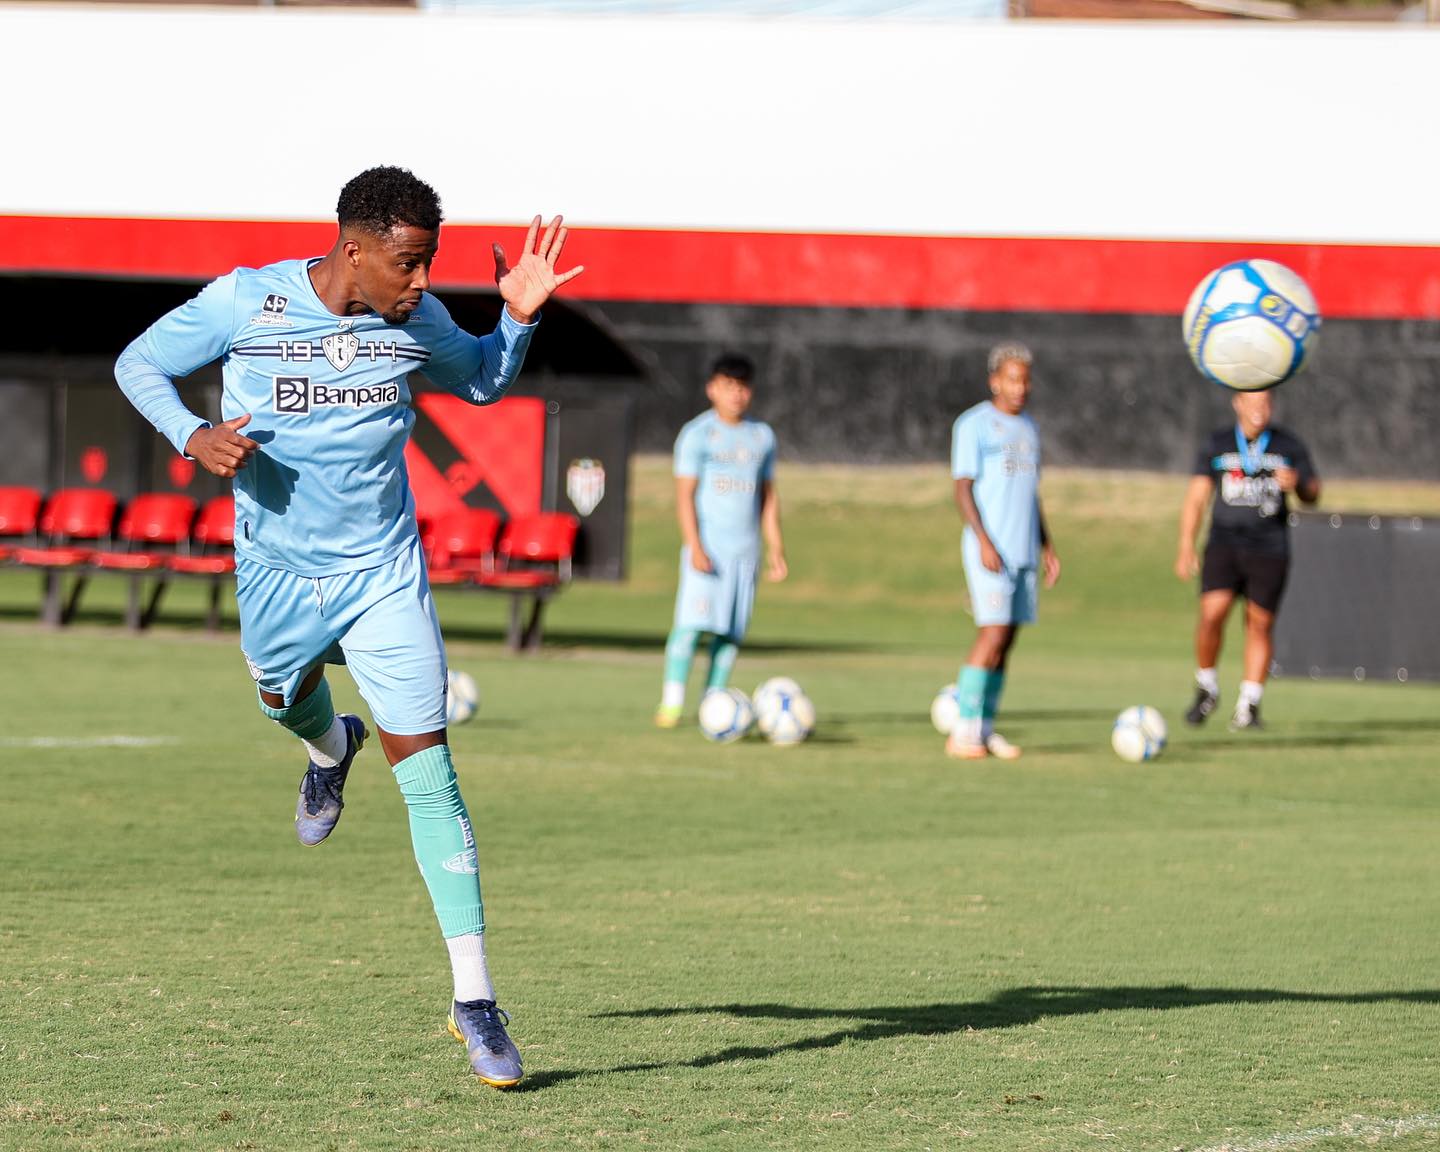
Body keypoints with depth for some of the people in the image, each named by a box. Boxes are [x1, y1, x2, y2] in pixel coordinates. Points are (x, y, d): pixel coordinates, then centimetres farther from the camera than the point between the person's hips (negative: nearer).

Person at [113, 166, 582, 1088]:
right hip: (278, 570, 0)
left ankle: (475, 1000, -10)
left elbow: (481, 381, 12)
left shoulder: (416, 319, -8)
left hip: (384, 576, 0)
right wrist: (193, 436, -23)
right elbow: (139, 363, -4)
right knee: (285, 698, 27)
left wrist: (520, 319, -8)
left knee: (429, 773, -10)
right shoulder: (243, 303, -16)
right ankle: (332, 748, 69)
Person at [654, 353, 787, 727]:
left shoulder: (762, 436, 13)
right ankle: (671, 703, -11)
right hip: (707, 546, -4)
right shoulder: (697, 434, -1)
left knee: (732, 631, 1)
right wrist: (695, 547, -14)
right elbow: (684, 494, -6)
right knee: (691, 622, -13)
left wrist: (775, 547, 14)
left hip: (745, 551, 5)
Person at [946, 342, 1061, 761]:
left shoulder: (1029, 428, 18)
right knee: (993, 634, -15)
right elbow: (963, 487, -9)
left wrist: (1046, 546, 19)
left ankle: (985, 729, 8)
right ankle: (963, 730, -12)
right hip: (989, 549, -7)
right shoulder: (974, 424, -4)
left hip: (1024, 552, 7)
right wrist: (984, 541, -18)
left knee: (1006, 640, 4)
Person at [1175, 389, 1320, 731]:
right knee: (1212, 613, -17)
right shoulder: (1217, 444, 5)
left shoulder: (1288, 446, 5)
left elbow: (1313, 493, 8)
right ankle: (1207, 689, 4)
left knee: (1260, 624, -1)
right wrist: (1186, 546, -1)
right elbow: (1196, 498, 6)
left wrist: (1297, 484, -16)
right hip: (1224, 545, 0)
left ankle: (1248, 706, 9)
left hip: (1269, 550, 0)